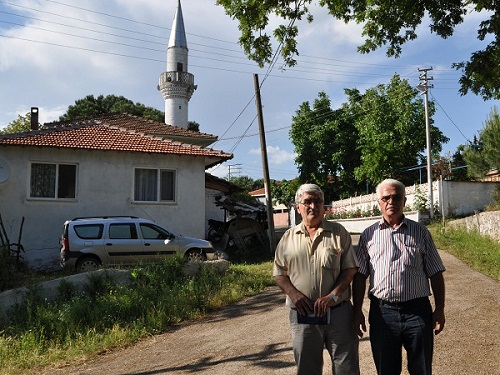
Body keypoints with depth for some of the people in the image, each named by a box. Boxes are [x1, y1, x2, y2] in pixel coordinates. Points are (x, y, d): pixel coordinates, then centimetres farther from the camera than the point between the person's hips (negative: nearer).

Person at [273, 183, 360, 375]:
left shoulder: (338, 233, 2)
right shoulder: (288, 237, 7)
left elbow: (350, 269, -1)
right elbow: (279, 273, 9)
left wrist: (333, 296, -13)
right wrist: (293, 293, -8)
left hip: (337, 312, -1)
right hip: (302, 315, 2)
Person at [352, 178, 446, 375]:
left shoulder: (420, 232, 6)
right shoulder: (368, 235, 5)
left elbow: (435, 274, 7)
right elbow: (359, 276, 5)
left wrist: (440, 309, 3)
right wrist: (357, 311, 1)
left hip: (418, 311, 0)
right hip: (382, 312, 0)